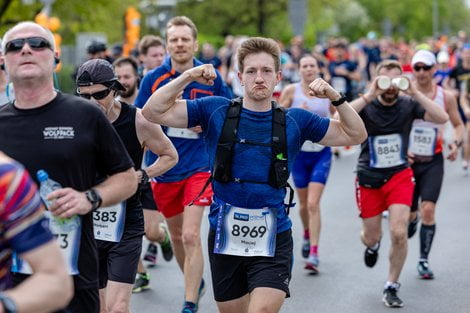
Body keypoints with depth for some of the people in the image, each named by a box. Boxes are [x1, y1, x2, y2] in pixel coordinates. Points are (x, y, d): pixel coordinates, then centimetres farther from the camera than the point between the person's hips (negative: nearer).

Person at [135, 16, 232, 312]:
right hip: (163, 166, 3)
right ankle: (195, 282, 40)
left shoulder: (211, 77, -3)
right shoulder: (153, 78, -1)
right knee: (176, 235, 17)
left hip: (199, 166, -3)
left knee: (190, 235, -14)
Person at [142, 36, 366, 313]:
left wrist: (335, 98, -6)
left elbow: (355, 135, 8)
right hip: (225, 236, 1)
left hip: (273, 239, -1)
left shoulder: (296, 121, 2)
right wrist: (187, 78, -13)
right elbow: (154, 112, -3)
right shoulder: (216, 111, -1)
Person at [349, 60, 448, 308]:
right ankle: (372, 245, 53)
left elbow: (442, 118, -23)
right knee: (371, 237, 12)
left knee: (399, 234, -14)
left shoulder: (408, 104, -9)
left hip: (399, 176, 0)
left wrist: (415, 93, -29)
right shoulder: (366, 106, -13)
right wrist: (369, 96, -36)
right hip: (369, 179, 0)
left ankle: (392, 287, 7)